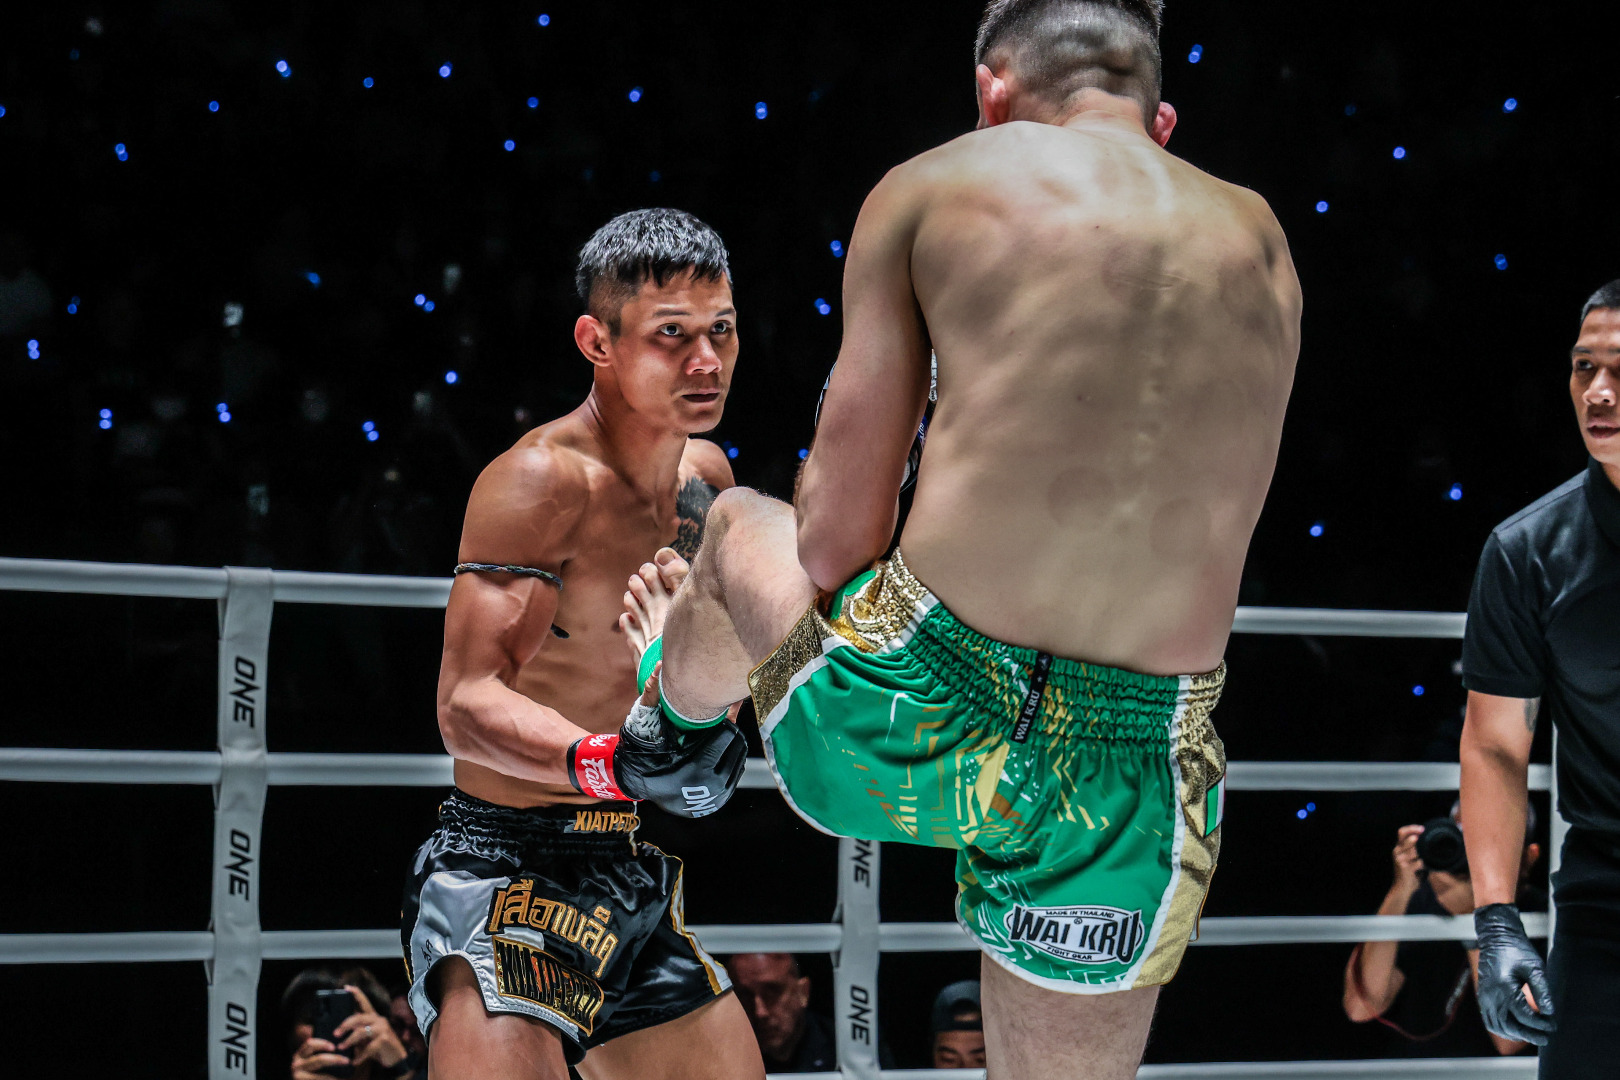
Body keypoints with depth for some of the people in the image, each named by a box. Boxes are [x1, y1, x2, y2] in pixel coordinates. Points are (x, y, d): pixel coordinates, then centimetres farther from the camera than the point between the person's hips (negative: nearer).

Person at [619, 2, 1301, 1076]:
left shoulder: (928, 189, 5)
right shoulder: (1261, 239, 15)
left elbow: (831, 541, 3)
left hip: (914, 709, -3)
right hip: (1136, 774, 3)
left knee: (742, 526, 29)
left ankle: (678, 702, 59)